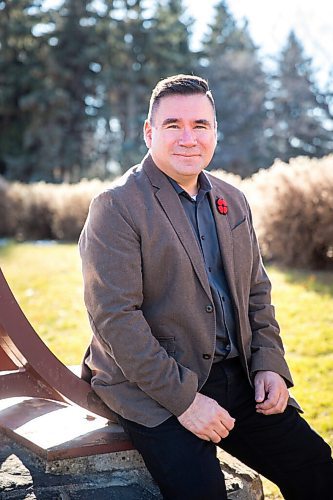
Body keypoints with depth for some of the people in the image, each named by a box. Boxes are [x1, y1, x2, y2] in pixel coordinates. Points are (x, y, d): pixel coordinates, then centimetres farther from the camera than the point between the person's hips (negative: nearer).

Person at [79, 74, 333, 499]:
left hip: (237, 380, 6)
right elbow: (114, 317, -17)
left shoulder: (232, 202, 12)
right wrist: (182, 398, -19)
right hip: (153, 390, -6)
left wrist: (268, 363, 2)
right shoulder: (116, 206, -10)